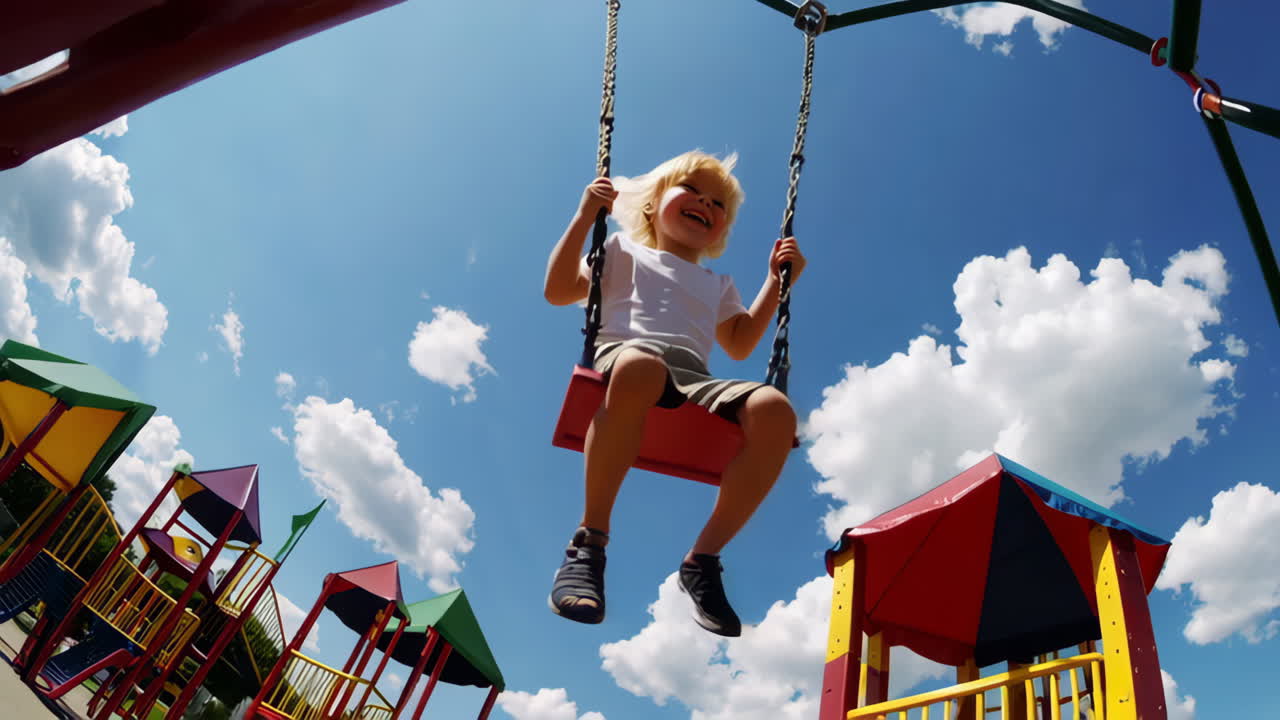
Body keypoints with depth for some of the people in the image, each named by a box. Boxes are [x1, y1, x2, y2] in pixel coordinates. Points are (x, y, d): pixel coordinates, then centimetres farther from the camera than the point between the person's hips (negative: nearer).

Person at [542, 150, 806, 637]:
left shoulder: (718, 286, 40)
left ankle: (704, 558, -20)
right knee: (640, 364, -44)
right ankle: (589, 542, -32)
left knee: (774, 410, -30)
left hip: (693, 379, 4)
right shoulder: (624, 251, 29)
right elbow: (557, 291, 18)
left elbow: (740, 344, 31)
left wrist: (776, 281, 29)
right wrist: (584, 217, 11)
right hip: (624, 355, -3)